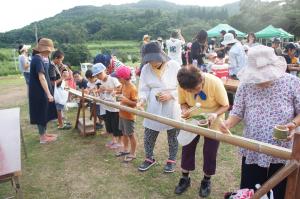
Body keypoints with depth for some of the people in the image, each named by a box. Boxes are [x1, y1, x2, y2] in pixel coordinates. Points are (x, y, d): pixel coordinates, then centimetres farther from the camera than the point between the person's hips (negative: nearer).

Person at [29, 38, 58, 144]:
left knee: (44, 113, 17)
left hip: (40, 92, 9)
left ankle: (44, 133, 29)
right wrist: (49, 93, -28)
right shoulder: (38, 60, -20)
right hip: (39, 92, -9)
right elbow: (41, 78, -27)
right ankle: (42, 137, 13)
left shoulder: (38, 58, 11)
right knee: (41, 113, 1)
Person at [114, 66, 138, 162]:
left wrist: (126, 100, -35)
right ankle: (125, 149, 38)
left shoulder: (132, 88, -23)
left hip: (129, 116, -9)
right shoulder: (123, 85, 2)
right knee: (124, 133, 21)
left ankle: (132, 154, 18)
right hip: (122, 114, 9)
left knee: (130, 135, 4)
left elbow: (135, 103, -23)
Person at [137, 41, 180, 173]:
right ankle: (149, 158, 38)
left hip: (172, 109, -2)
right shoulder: (146, 69, -4)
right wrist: (142, 100, -22)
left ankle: (172, 160, 38)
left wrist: (171, 95, -19)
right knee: (148, 136, 11)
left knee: (173, 136, 14)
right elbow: (144, 89, -2)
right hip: (154, 109, 3)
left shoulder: (174, 66, -12)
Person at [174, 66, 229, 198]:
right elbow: (183, 103, -7)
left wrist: (215, 114, -39)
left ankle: (206, 180, 30)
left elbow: (225, 105, -20)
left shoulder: (215, 83, -32)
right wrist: (185, 110, -29)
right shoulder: (182, 86, -24)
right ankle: (185, 178, 28)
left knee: (210, 152, 5)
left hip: (212, 123, -2)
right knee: (187, 148, 6)